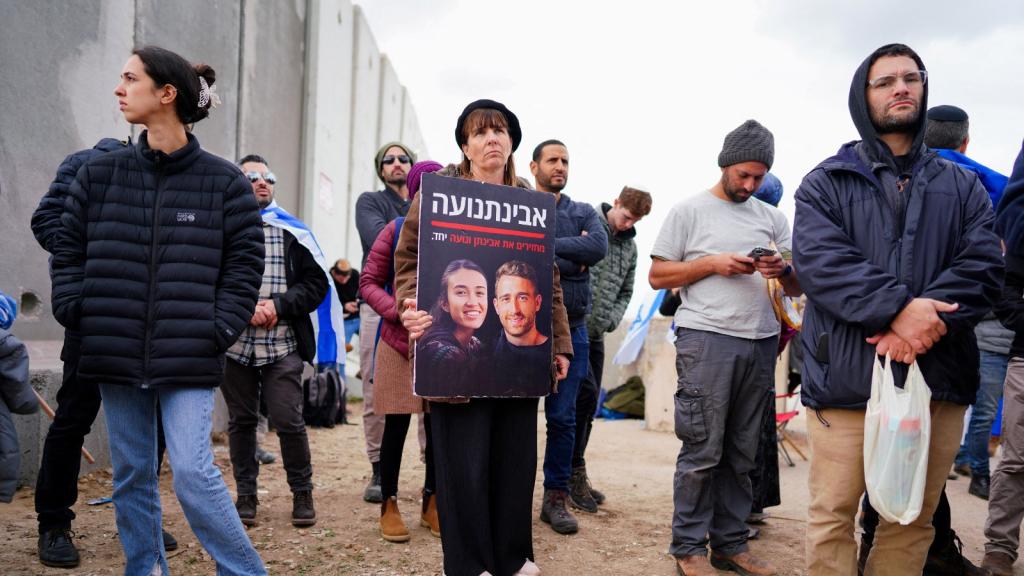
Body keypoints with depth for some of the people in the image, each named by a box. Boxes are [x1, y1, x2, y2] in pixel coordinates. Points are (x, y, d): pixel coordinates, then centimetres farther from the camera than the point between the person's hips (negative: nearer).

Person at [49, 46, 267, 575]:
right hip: (116, 355, 4)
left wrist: (217, 330, -9)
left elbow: (244, 265, 0)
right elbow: (67, 252, 12)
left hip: (188, 359, -3)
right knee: (132, 477, 12)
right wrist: (77, 314, 0)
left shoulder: (224, 182, -2)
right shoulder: (99, 174, 6)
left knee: (193, 475, -8)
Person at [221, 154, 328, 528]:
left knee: (288, 421, -2)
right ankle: (245, 494, 27)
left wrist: (278, 305, -10)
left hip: (282, 345, 0)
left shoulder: (291, 230, 6)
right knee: (241, 421, 11)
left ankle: (302, 492, 18)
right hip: (234, 344, 1)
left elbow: (317, 283, 3)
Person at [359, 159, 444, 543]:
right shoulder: (396, 230, 0)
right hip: (399, 343, -2)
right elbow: (368, 281, 1)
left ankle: (432, 503, 25)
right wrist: (397, 310, -15)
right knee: (396, 425, 4)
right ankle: (389, 505, 18)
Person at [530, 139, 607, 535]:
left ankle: (557, 497, 16)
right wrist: (573, 260, -13)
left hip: (571, 330, 3)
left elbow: (600, 247, -9)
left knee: (563, 417, 6)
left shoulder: (584, 213, 12)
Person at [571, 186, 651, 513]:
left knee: (589, 404, 8)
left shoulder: (630, 246, 14)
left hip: (596, 333, 7)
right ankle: (574, 471, -3)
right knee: (586, 391, -15)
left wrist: (612, 319, 2)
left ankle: (575, 474, 19)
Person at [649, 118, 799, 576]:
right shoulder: (689, 211, 5)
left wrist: (784, 271, -6)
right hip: (707, 339, -4)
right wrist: (713, 264, -10)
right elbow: (657, 276, 2)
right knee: (702, 452, -3)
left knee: (742, 454, 7)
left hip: (761, 343, 4)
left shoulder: (772, 217, 17)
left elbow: (799, 287, 17)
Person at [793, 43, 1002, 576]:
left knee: (913, 519, 12)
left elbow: (981, 266, 1)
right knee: (833, 516, 0)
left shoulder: (962, 186, 15)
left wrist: (924, 321, -16)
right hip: (846, 378, -3)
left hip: (937, 378, 3)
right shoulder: (825, 183, 7)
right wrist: (898, 307, -22)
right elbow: (819, 261, -10)